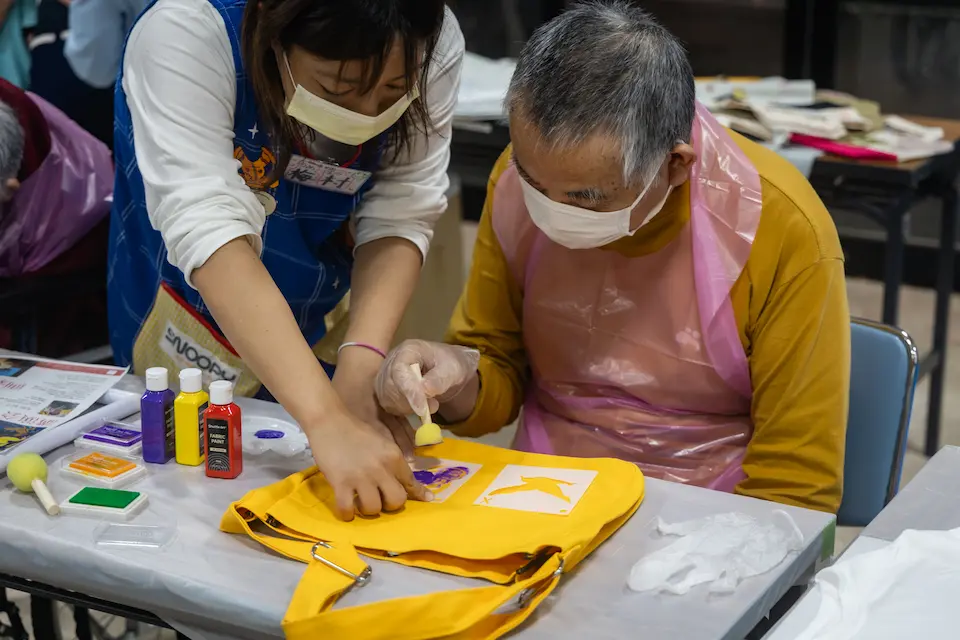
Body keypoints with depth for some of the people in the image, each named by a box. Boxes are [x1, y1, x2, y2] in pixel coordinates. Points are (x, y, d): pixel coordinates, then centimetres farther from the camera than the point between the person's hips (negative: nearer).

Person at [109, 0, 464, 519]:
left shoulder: (437, 47, -23)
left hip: (324, 329, 3)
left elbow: (398, 216, -21)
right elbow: (206, 228, -44)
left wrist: (360, 365, -38)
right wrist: (327, 420, -52)